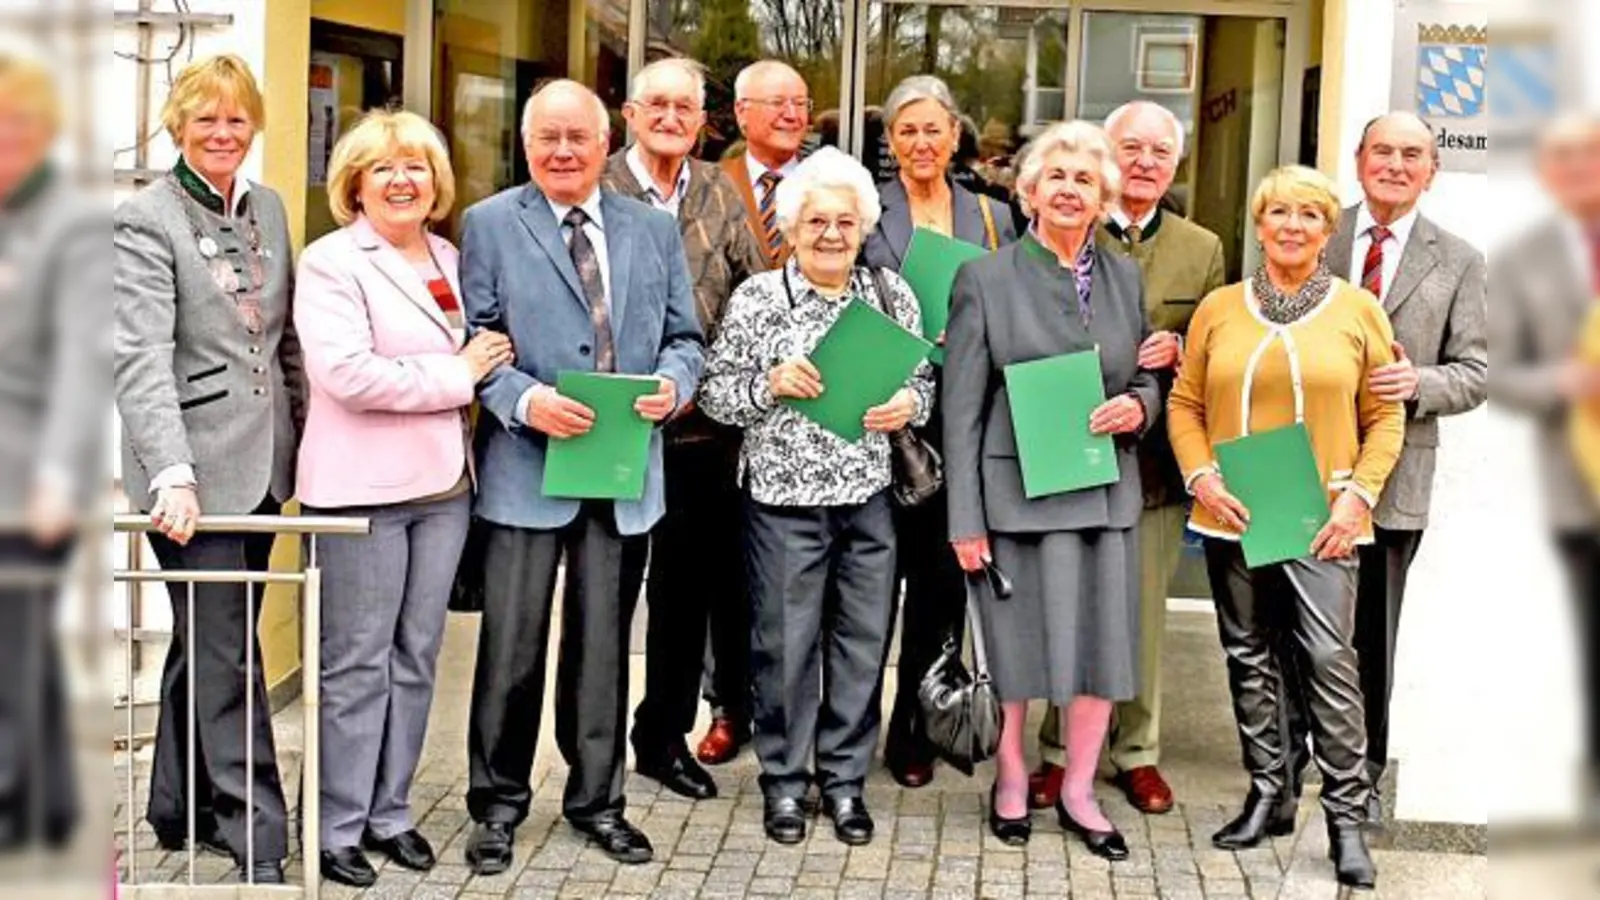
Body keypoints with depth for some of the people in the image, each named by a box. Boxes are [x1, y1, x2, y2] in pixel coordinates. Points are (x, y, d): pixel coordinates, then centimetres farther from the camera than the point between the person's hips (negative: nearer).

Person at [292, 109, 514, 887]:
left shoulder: (451, 259, 13)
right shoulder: (331, 262, -7)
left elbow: (481, 355, 24)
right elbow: (346, 373, -20)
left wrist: (486, 375, 2)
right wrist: (456, 376, -14)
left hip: (443, 481, 6)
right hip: (364, 486, -6)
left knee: (415, 658, 12)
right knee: (357, 663, 1)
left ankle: (389, 812, 23)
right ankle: (339, 827, 11)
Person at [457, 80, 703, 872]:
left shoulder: (653, 229, 12)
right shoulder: (490, 224, 2)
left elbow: (682, 336, 13)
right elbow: (474, 341, -3)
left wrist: (673, 383, -8)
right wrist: (524, 400, -18)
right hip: (527, 464, -3)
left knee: (603, 643, 12)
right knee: (512, 647, 0)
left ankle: (597, 798, 24)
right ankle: (499, 804, 16)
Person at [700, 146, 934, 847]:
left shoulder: (892, 295, 6)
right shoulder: (756, 298, -2)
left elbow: (922, 382, 13)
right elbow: (715, 395, 0)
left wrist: (908, 406, -9)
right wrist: (769, 384, -17)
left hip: (869, 498, 3)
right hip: (783, 499, -2)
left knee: (862, 640, 8)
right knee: (785, 642, 4)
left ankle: (845, 779, 23)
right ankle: (784, 782, 20)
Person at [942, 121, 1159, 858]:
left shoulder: (1125, 277, 10)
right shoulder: (986, 279, -2)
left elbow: (1150, 379, 19)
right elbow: (962, 409, -3)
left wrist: (1139, 406, -6)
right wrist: (965, 520, -7)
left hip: (1105, 492, 4)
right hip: (1016, 493, -4)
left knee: (1103, 646, 7)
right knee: (1016, 650, 3)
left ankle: (1078, 793, 24)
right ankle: (1010, 782, 25)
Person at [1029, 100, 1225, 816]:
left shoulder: (1202, 249, 10)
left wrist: (1178, 351, -10)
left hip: (1156, 458, 2)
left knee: (1145, 610, 7)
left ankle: (1138, 752, 20)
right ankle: (1060, 750, 17)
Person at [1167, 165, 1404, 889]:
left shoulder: (1358, 310, 4)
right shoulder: (1219, 309, 8)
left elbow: (1384, 418, 4)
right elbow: (1185, 404, 9)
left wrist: (1358, 494, -8)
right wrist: (1201, 478, -6)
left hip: (1320, 521, -3)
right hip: (1232, 518, 3)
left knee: (1329, 659, -9)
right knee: (1248, 659, 10)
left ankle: (1347, 816, -2)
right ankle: (1269, 795, 22)